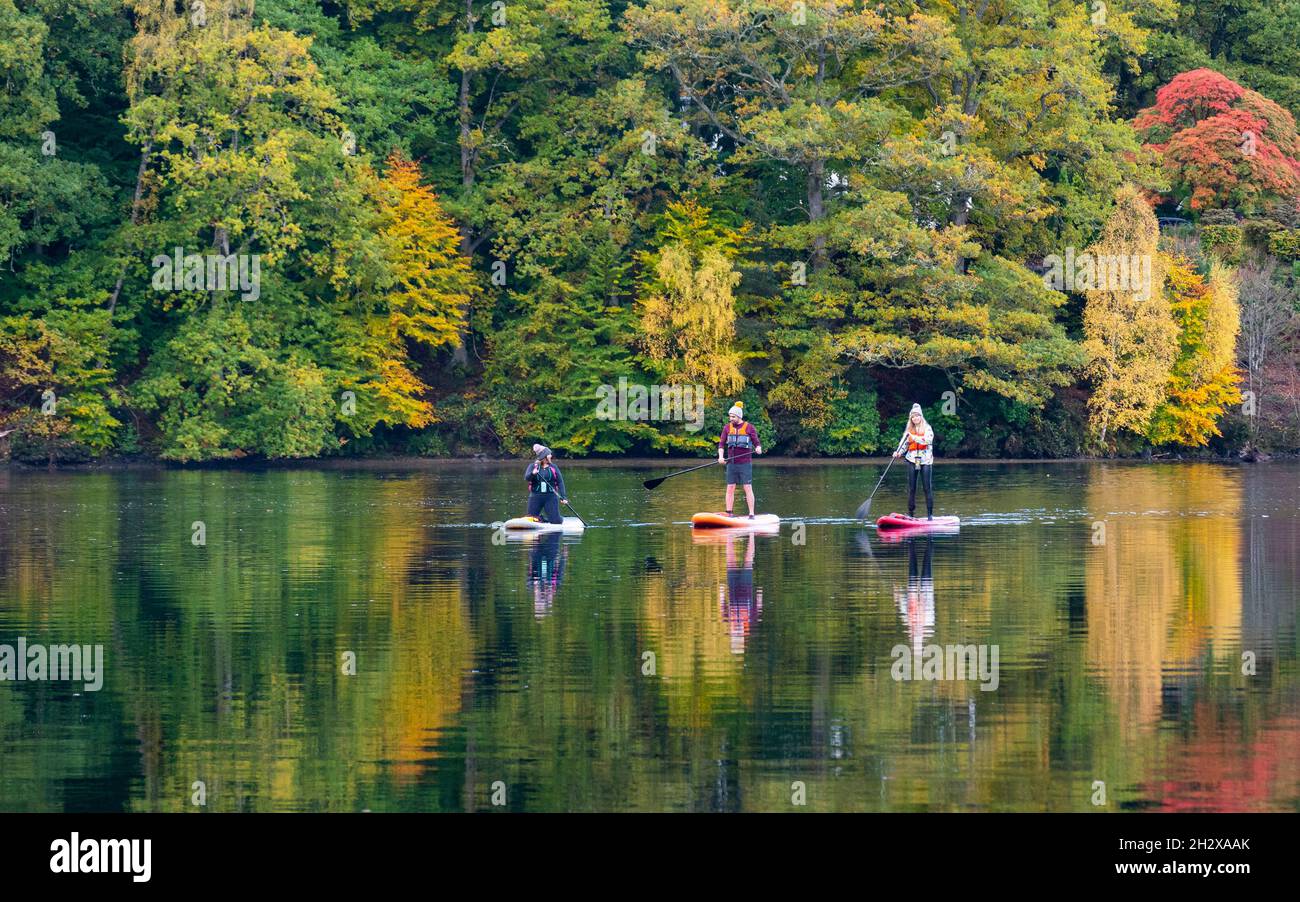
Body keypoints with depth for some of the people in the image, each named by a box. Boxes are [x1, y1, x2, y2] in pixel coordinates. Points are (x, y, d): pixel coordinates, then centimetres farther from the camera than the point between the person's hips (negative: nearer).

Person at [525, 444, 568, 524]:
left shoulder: (553, 467, 4)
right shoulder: (533, 466, 2)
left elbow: (560, 482, 0)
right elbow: (527, 477, -13)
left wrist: (563, 497, -9)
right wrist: (533, 473, -36)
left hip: (551, 497, 0)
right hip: (536, 497, 0)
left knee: (556, 521, -8)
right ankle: (541, 519, 31)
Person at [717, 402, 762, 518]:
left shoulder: (749, 427, -1)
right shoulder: (727, 428, 10)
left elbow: (757, 443, -3)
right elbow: (721, 444, 7)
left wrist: (758, 449, -26)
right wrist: (721, 457, -10)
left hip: (745, 463, -4)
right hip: (731, 463, 4)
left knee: (748, 488, -6)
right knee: (730, 489, 3)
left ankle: (751, 514, -5)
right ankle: (728, 514, 8)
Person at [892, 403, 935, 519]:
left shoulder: (927, 428, 2)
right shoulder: (909, 430, 13)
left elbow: (928, 439, -15)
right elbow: (904, 444, 11)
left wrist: (914, 437, -22)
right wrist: (898, 453, -7)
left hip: (925, 460, -4)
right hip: (913, 460, 4)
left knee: (928, 488, -5)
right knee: (911, 489, 3)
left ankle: (930, 514, -3)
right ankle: (910, 513, 7)